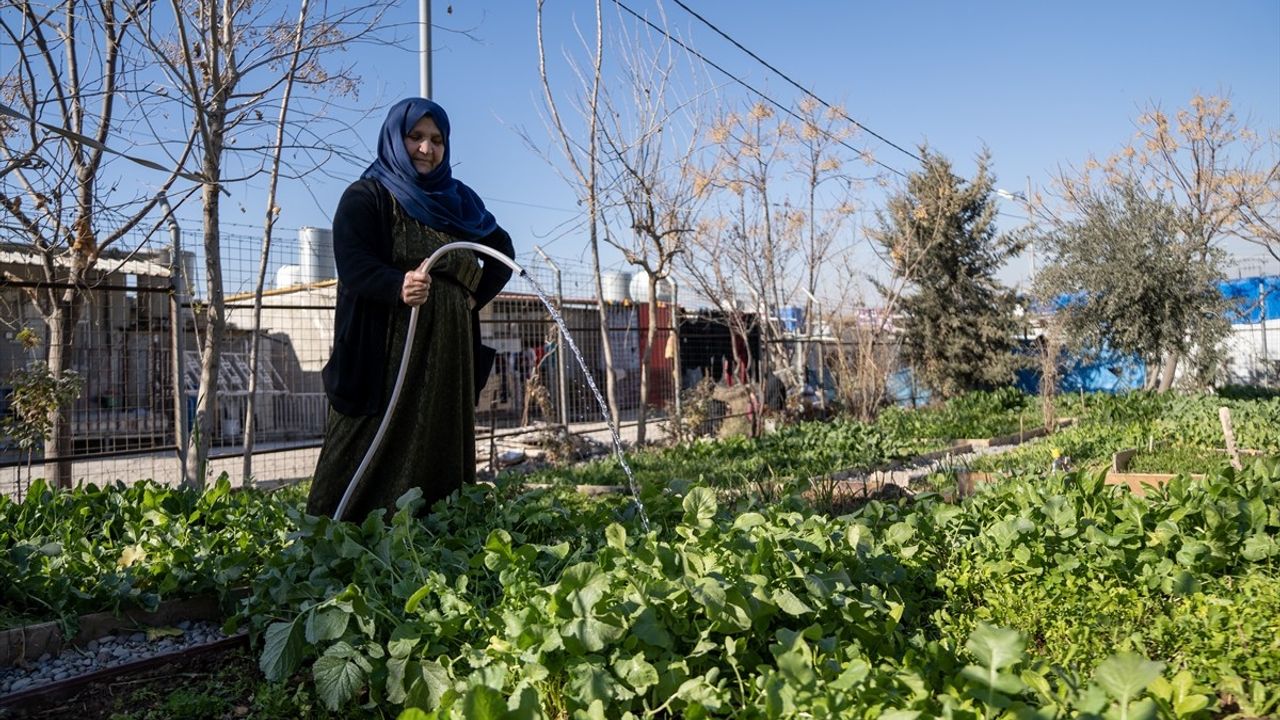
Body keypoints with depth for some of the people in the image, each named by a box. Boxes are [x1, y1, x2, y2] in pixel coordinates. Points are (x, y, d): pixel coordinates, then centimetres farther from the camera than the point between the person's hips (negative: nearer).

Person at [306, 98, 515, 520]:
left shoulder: (457, 200, 17)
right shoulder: (366, 197, 0)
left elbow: (502, 251, 24)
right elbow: (352, 266, -14)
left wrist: (476, 296, 8)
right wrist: (398, 287, -33)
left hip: (448, 355, 6)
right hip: (385, 354, -5)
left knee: (439, 455, 6)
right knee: (375, 460, -7)